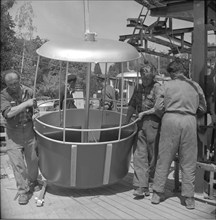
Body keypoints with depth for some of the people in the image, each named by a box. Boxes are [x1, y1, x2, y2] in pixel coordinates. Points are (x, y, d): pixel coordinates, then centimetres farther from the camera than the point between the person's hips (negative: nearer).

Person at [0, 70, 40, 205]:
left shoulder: (29, 91, -3)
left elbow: (36, 108, 10)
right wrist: (26, 104, -28)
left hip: (29, 129, 2)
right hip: (13, 133, -2)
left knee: (32, 159, 13)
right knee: (17, 163, -1)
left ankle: (33, 181, 37)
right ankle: (23, 191, 12)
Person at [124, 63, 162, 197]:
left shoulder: (157, 87, -3)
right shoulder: (138, 88, 16)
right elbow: (132, 106, 20)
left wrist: (144, 112, -5)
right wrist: (126, 123, 18)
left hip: (153, 123, -5)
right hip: (140, 124, 5)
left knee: (152, 155, 5)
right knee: (139, 155, -2)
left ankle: (151, 184, 20)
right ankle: (141, 186, 1)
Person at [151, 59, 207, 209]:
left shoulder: (167, 85, 4)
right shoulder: (195, 86, 10)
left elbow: (158, 107, 0)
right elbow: (203, 109, 13)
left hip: (170, 119, -1)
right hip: (189, 121, 1)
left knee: (164, 159, 8)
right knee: (189, 162, 9)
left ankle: (157, 194, 16)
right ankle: (189, 198, 16)